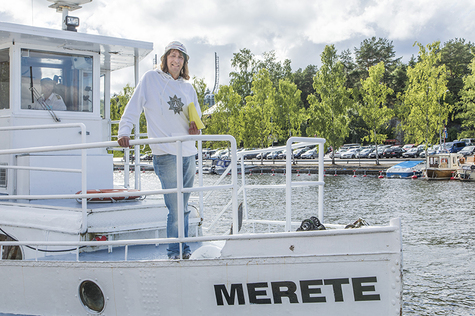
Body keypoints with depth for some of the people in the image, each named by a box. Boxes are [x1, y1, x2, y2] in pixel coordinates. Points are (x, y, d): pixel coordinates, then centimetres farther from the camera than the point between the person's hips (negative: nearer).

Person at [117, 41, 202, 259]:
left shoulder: (188, 88, 16)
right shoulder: (150, 79, 2)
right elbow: (133, 108, -1)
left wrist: (195, 127, 2)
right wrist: (124, 131, -13)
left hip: (188, 153, 5)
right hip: (165, 153, -5)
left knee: (183, 208, 12)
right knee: (175, 209, -8)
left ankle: (184, 249, 23)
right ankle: (174, 253, 4)